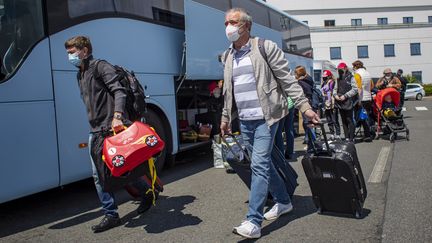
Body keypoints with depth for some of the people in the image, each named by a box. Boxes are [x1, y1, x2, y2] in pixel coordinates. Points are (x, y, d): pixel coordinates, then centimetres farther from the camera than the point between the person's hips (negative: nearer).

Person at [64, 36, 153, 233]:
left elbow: (119, 91, -17)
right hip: (96, 131, 9)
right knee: (98, 174, 4)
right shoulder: (80, 75, 21)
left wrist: (117, 116, -31)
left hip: (113, 128, -8)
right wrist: (94, 126, 20)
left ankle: (147, 193, 26)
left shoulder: (100, 67, -5)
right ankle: (111, 215, 12)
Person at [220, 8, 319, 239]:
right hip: (244, 121, 7)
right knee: (264, 164, 15)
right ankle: (283, 202, 34)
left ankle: (253, 222, -11)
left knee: (259, 165, -13)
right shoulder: (228, 56, 13)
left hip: (265, 118, -6)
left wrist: (304, 107, -11)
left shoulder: (266, 48, -4)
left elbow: (287, 80, -6)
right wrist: (225, 117, 20)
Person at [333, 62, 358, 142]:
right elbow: (335, 89, 22)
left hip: (348, 102, -7)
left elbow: (355, 89, -12)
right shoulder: (339, 79, 18)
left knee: (350, 120, -6)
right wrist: (335, 95, 0)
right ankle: (346, 137, 17)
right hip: (340, 103, 7)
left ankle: (351, 138, -2)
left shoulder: (351, 78, -4)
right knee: (344, 121, 11)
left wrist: (345, 96, -16)